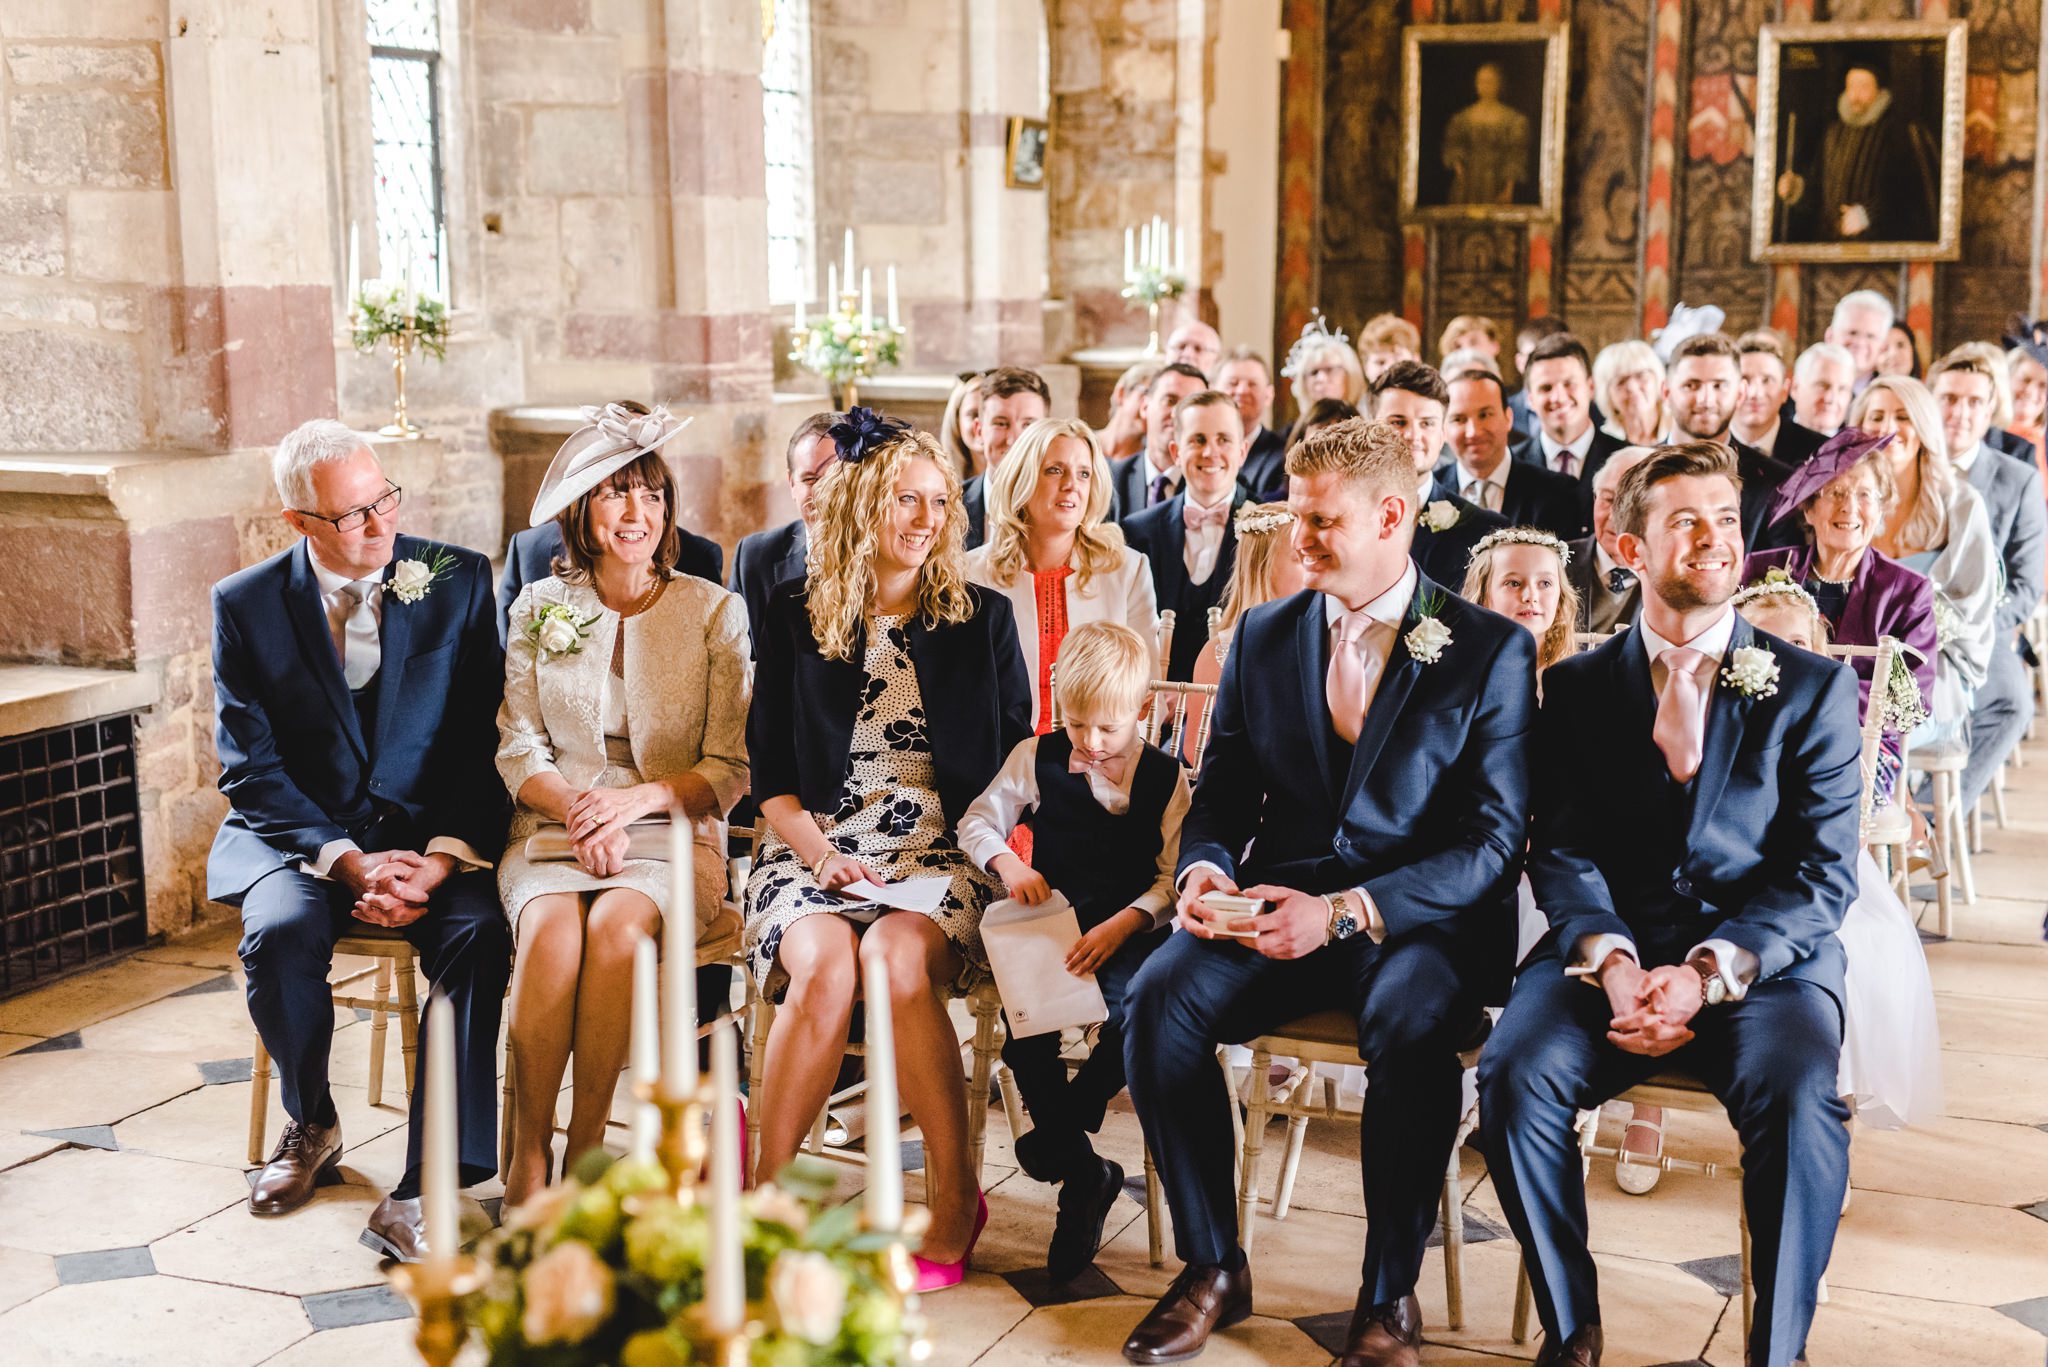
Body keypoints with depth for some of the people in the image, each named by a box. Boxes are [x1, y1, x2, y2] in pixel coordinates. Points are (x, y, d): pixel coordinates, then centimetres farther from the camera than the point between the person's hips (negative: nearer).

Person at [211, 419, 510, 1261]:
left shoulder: (459, 581, 0)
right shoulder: (245, 605, 1)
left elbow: (486, 740, -2)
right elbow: (250, 768, -3)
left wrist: (441, 857, -18)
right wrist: (347, 862, -17)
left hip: (434, 834, 0)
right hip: (300, 836, 0)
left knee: (478, 933, -30)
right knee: (279, 932, -30)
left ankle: (426, 1193, -26)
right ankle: (311, 1125, 3)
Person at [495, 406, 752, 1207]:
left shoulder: (715, 612, 7)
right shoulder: (539, 609, 13)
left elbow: (731, 768, 3)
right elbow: (517, 750, 8)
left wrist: (640, 798, -15)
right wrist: (577, 810, -13)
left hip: (674, 834, -1)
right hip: (553, 830, 1)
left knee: (617, 924, -34)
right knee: (552, 929, -32)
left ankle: (587, 1147, -23)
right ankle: (527, 1157, -23)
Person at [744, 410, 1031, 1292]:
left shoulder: (982, 617, 11)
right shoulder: (796, 614, 10)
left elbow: (1017, 754, 12)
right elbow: (769, 770, 8)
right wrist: (821, 854, -9)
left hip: (941, 850, 0)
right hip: (816, 846, 1)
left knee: (899, 958, -34)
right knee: (824, 965, -33)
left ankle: (954, 1200, -24)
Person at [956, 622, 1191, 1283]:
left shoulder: (1165, 778, 2)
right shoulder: (1039, 758, 8)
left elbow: (1175, 877, -3)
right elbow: (977, 822, 11)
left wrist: (1122, 925, -19)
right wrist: (1006, 863, -12)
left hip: (1131, 931, -2)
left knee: (1133, 1013, -33)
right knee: (1024, 1029, -25)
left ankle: (1062, 1127, -4)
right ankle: (1083, 1173, -6)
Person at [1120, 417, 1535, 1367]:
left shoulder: (1492, 650, -1)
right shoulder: (1263, 635, 12)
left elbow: (1494, 842, -8)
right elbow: (1219, 796, 16)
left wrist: (1346, 912, -20)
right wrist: (1204, 870, -10)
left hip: (1422, 921, -3)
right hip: (1278, 909, 4)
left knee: (1410, 1022, -36)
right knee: (1159, 997, -24)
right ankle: (1212, 1270, -7)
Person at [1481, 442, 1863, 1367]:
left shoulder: (1812, 689, 6)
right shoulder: (1576, 687, 11)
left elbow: (1823, 872, -1)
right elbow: (1562, 850, 4)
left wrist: (1706, 973, -17)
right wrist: (1610, 961, -16)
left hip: (1764, 959, -1)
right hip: (1611, 951, 1)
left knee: (1796, 1100, -32)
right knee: (1514, 1075, -26)